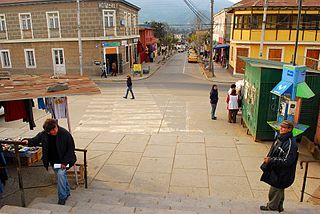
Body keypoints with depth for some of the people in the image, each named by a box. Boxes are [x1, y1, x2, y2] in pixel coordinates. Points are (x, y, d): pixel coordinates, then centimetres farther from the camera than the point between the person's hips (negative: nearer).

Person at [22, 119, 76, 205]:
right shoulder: (44, 134, -10)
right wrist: (28, 141, -15)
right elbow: (35, 140, 8)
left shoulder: (65, 134, -21)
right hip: (53, 161, 5)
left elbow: (71, 149, -16)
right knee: (62, 176, 15)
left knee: (61, 174, -22)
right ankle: (67, 192, 38)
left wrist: (65, 162, -20)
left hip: (63, 160, -5)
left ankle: (62, 197, -9)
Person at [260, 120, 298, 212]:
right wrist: (268, 158, 8)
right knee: (279, 190, 24)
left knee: (274, 190, 9)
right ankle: (279, 207, 41)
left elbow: (287, 161, -27)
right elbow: (273, 151, 15)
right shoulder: (280, 138, 0)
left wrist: (271, 160, -26)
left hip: (282, 174, -8)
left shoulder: (291, 144, -27)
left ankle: (271, 207, 29)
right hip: (275, 170, 8)